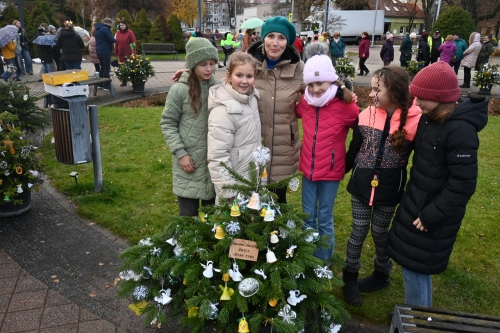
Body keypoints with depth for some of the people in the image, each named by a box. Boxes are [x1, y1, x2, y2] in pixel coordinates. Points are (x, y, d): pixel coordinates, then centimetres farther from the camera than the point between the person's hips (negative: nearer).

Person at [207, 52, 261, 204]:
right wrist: (228, 194, -23)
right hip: (233, 184, -8)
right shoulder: (223, 111, -25)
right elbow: (217, 157, -25)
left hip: (253, 179, 8)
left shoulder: (251, 97, -2)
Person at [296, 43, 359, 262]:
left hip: (331, 171, -4)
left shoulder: (345, 106, -15)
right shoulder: (305, 102, -1)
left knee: (324, 218, 9)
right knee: (308, 216, 16)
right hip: (308, 168, 4)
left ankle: (323, 261, 29)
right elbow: (297, 113, 21)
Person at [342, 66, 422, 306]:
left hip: (389, 191, -2)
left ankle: (382, 274, 41)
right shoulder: (366, 116, -7)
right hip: (360, 187, 2)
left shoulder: (415, 121, -14)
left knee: (380, 234, 15)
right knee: (358, 233, 11)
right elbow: (353, 150, 5)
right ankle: (350, 278, 30)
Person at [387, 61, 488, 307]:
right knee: (412, 263, 21)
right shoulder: (430, 118, 2)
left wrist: (430, 215, -19)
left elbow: (463, 184, -24)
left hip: (432, 214, -8)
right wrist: (413, 201, 11)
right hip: (416, 202, 8)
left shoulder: (460, 131, -25)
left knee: (415, 266, 5)